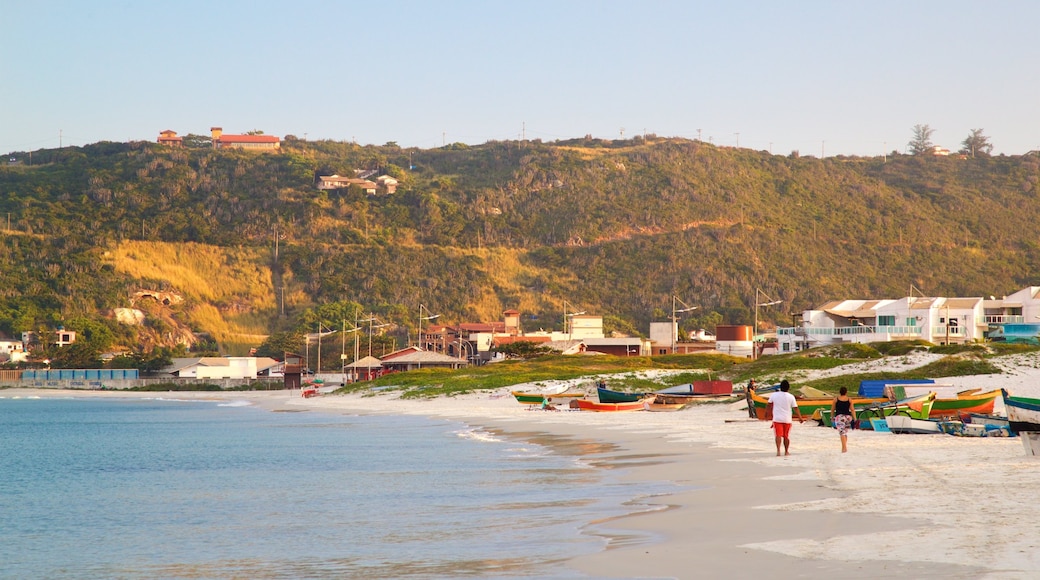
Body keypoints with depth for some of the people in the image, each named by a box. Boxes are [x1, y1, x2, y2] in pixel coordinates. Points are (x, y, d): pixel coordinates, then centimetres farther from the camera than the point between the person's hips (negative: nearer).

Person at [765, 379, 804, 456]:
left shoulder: (774, 395, -1)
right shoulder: (791, 397, -5)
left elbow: (768, 405, 11)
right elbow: (796, 408, -4)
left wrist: (766, 414, 27)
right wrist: (800, 418, 7)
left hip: (777, 419, 0)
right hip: (787, 419, 0)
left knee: (778, 435, -4)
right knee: (786, 436, 12)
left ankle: (778, 450, -20)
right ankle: (786, 451, 21)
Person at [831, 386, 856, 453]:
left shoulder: (836, 399, 1)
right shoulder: (849, 400, 5)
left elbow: (832, 409, 8)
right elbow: (852, 410, 2)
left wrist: (832, 417, 22)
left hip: (839, 417, -3)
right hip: (848, 416, 3)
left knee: (842, 432, -10)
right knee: (845, 432, 19)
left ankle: (844, 448, -22)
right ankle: (844, 447, 23)